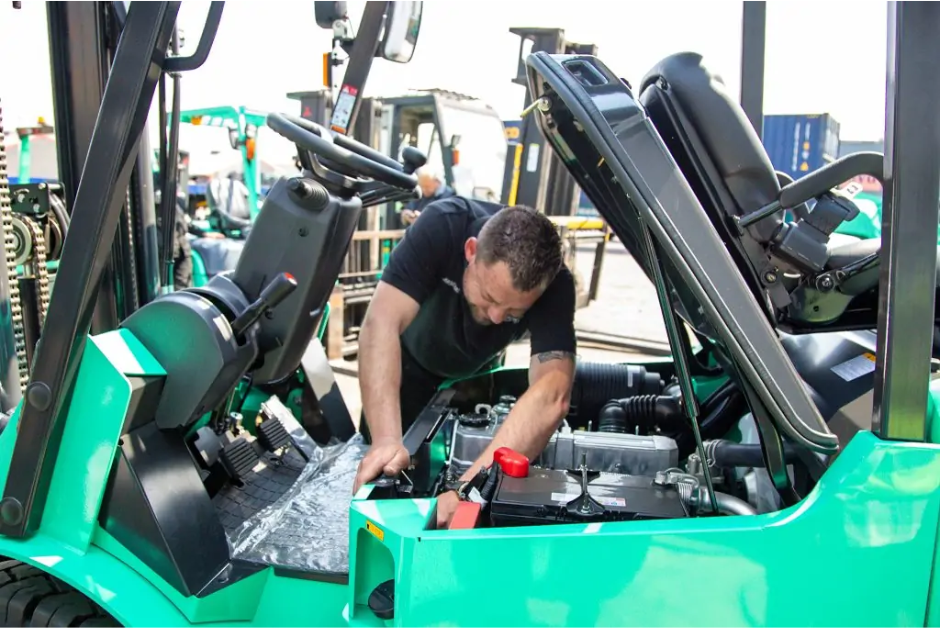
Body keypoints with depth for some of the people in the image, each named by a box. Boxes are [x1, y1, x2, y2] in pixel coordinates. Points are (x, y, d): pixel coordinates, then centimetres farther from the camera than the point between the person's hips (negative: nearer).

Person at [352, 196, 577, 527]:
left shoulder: (554, 286, -38)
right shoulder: (442, 226, -41)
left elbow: (552, 396, -50)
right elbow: (382, 324, -46)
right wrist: (385, 440, -59)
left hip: (473, 374, 1)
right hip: (411, 361, 0)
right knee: (383, 478, 8)